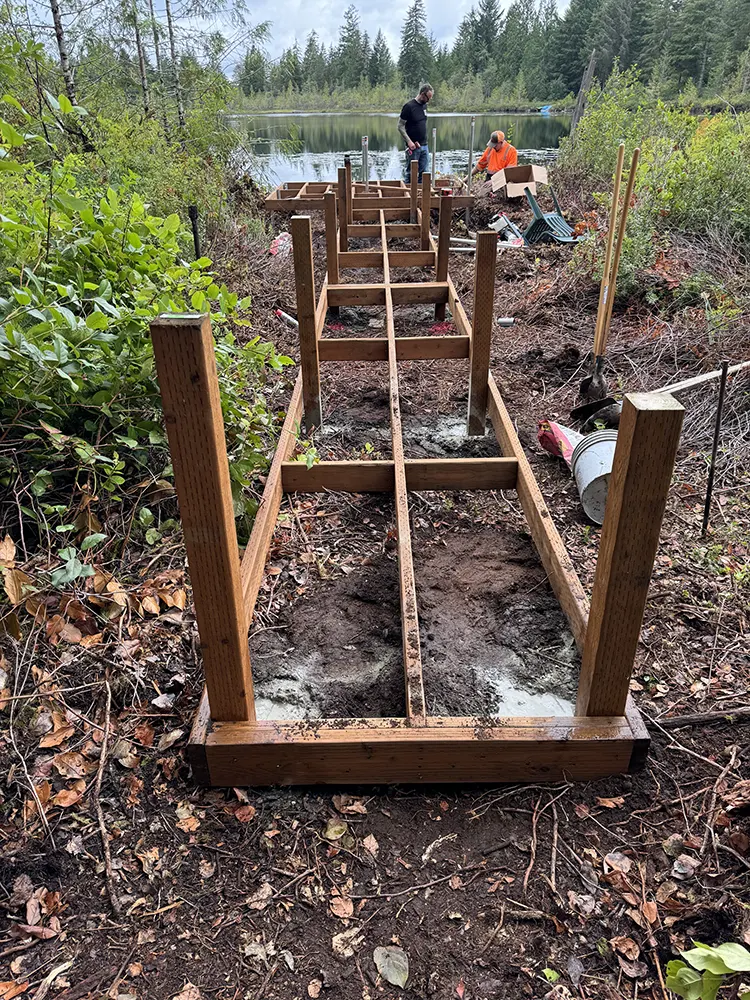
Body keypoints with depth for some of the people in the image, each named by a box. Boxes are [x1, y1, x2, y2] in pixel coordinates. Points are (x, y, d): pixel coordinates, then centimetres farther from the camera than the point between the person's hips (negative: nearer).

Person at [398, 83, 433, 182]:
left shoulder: (424, 105, 11)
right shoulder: (409, 106, -10)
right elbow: (400, 126, -11)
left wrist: (424, 140, 8)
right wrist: (409, 141, -18)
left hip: (424, 145, 7)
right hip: (413, 147, -7)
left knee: (424, 172, 6)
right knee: (411, 173, 0)